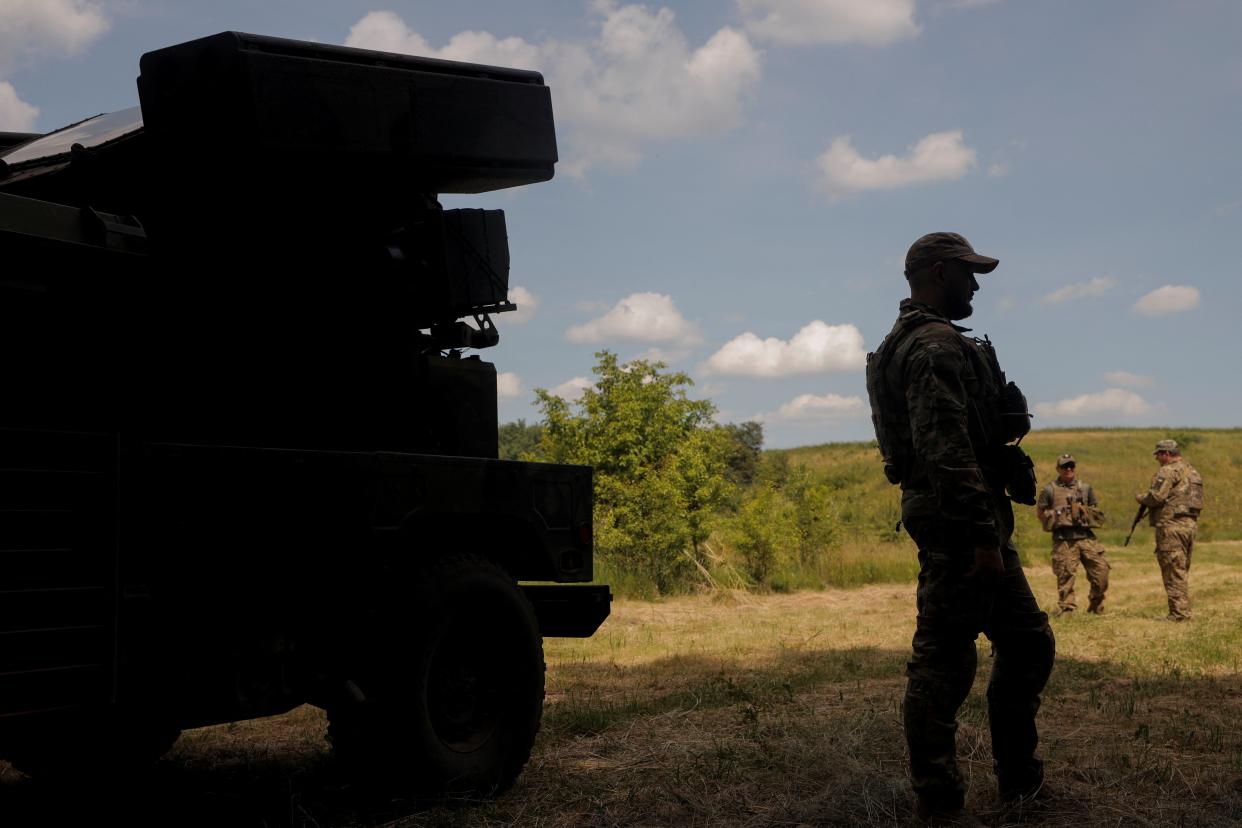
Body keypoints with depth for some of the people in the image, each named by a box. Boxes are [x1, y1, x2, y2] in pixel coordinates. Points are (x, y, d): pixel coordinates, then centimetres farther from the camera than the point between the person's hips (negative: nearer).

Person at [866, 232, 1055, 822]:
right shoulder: (938, 345, -14)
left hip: (963, 521, 11)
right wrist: (982, 535, -26)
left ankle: (1018, 779, 24)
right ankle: (938, 803, 2)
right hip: (960, 519, -11)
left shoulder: (912, 341, 20)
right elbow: (947, 450, -24)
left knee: (1028, 642, 16)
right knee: (943, 660, -5)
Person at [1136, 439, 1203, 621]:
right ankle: (1184, 609, 17)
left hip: (1172, 525, -9)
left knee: (1173, 570, -6)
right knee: (1182, 570, 15)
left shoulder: (1168, 471, -10)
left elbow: (1156, 497, -18)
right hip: (1190, 523, 9)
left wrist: (1140, 498, 1)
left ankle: (1178, 612, -7)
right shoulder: (1191, 471, 19)